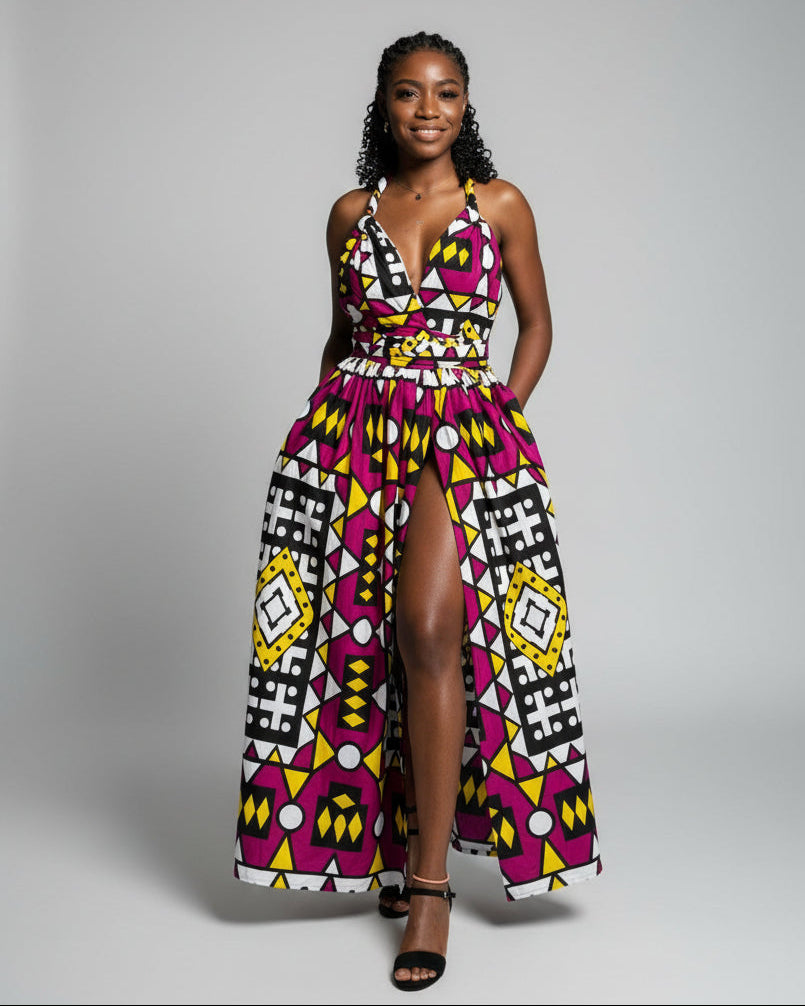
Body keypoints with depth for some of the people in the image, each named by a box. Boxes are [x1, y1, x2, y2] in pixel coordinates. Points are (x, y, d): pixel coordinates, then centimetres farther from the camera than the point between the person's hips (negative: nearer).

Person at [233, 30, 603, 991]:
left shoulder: (501, 205, 6)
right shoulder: (351, 213, 12)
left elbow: (536, 324, 12)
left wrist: (505, 411, 0)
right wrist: (322, 418, 11)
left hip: (465, 434, -3)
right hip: (351, 430, 3)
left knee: (431, 632, -19)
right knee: (359, 637, 0)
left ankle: (430, 882, -11)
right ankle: (390, 843, 19)